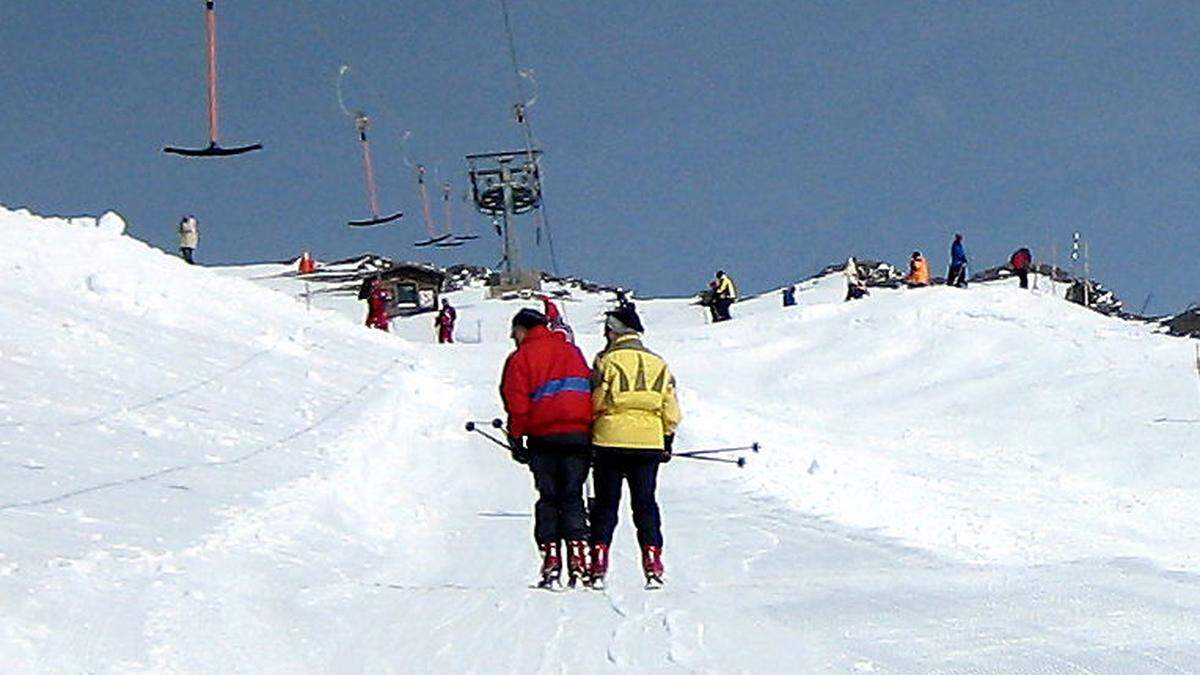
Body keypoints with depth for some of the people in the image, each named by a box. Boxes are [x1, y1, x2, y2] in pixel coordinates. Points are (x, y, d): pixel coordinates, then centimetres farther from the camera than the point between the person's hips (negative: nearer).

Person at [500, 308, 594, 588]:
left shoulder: (522, 358, 2)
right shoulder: (573, 351, 17)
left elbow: (518, 404, -4)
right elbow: (591, 390, 15)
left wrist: (516, 439, 4)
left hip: (544, 437, -3)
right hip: (580, 436, 3)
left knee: (548, 499, 6)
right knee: (573, 497, 6)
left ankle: (550, 557, -2)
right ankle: (578, 557, -8)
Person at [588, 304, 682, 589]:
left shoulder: (607, 360, -5)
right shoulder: (658, 363, 9)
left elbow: (596, 402, -7)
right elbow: (671, 410, 10)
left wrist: (590, 427, 12)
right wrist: (667, 443, 20)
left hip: (610, 440, -3)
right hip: (649, 443, 3)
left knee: (606, 504, 5)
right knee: (645, 504, 9)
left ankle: (598, 568, 1)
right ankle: (652, 565, 1)